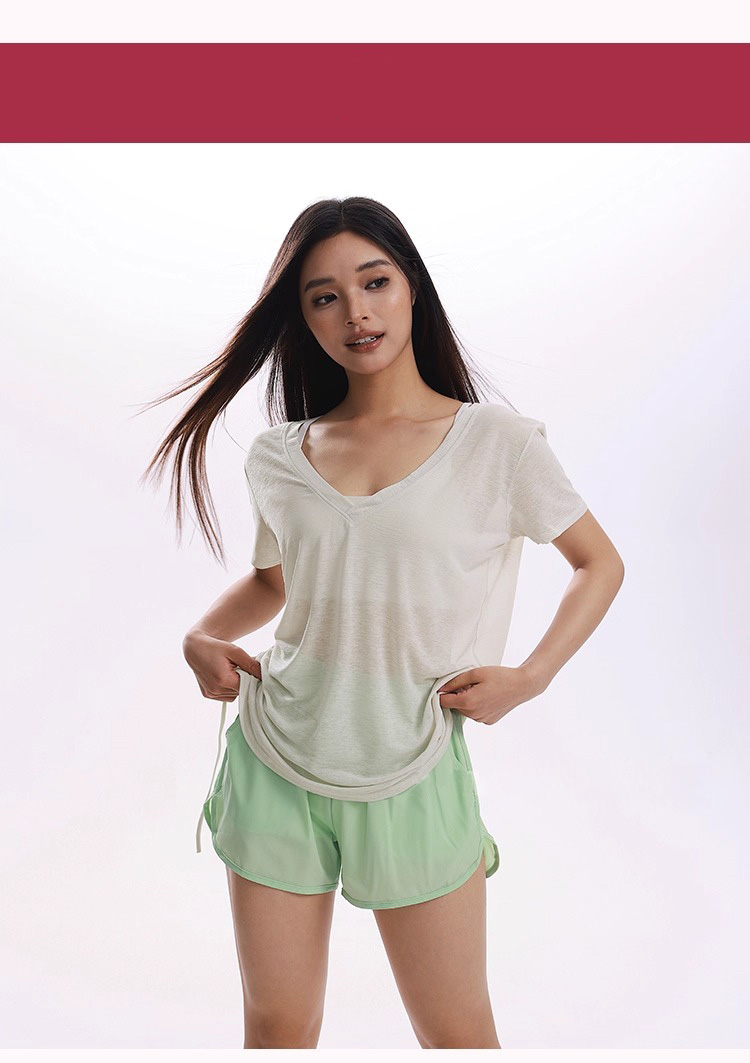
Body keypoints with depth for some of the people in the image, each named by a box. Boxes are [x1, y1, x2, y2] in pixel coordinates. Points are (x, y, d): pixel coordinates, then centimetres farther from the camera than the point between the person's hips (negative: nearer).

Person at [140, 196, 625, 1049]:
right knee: (276, 1026, 16)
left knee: (457, 1035, 12)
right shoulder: (277, 456, 3)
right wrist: (202, 636, 0)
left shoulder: (496, 441, -6)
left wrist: (529, 678, -9)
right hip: (274, 763, 3)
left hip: (413, 776, -2)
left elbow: (600, 564, 3)